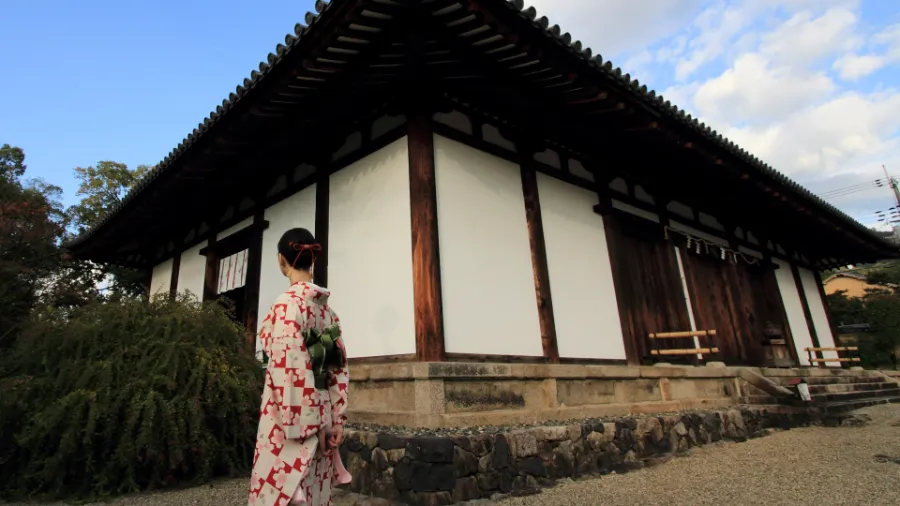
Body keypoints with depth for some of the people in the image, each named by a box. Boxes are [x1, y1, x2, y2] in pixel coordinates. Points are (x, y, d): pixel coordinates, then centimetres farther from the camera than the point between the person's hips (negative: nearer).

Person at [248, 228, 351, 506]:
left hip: (293, 418, -7)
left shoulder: (289, 303, -14)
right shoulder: (326, 307, 8)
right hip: (320, 414, 7)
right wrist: (335, 420, 10)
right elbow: (339, 367, 8)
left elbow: (293, 370, -19)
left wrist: (305, 426, -15)